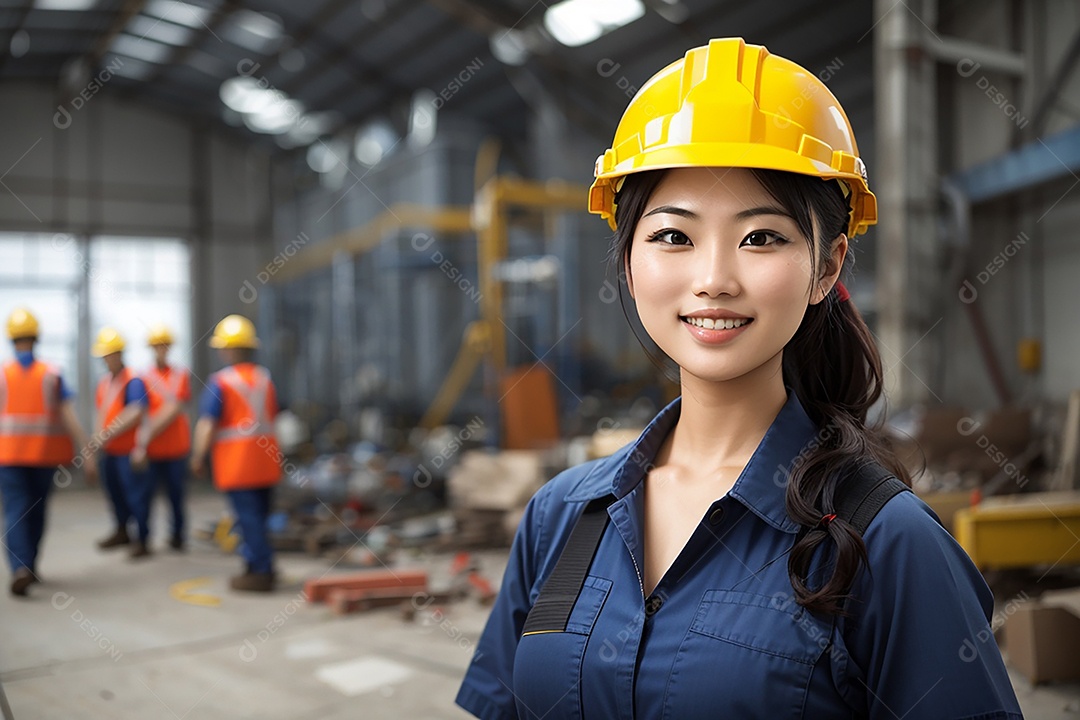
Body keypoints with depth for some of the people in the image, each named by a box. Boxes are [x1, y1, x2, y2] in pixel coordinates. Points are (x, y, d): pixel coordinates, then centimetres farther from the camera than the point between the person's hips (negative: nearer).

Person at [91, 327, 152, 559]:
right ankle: (122, 531, 36)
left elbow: (135, 414, -24)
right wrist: (99, 437, 6)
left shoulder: (133, 382, -15)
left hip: (129, 450, -8)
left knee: (136, 494, -5)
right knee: (114, 491, 19)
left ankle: (142, 540, 2)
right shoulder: (103, 381, 11)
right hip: (110, 450, 8)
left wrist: (109, 434, -26)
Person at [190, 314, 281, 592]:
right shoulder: (265, 378, 8)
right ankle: (259, 565, 24)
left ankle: (261, 573, 0)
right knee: (259, 516, 16)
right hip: (266, 461, 6)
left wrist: (198, 457, -4)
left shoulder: (220, 381, -12)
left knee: (249, 517, -2)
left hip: (236, 462, -6)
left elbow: (207, 425, -14)